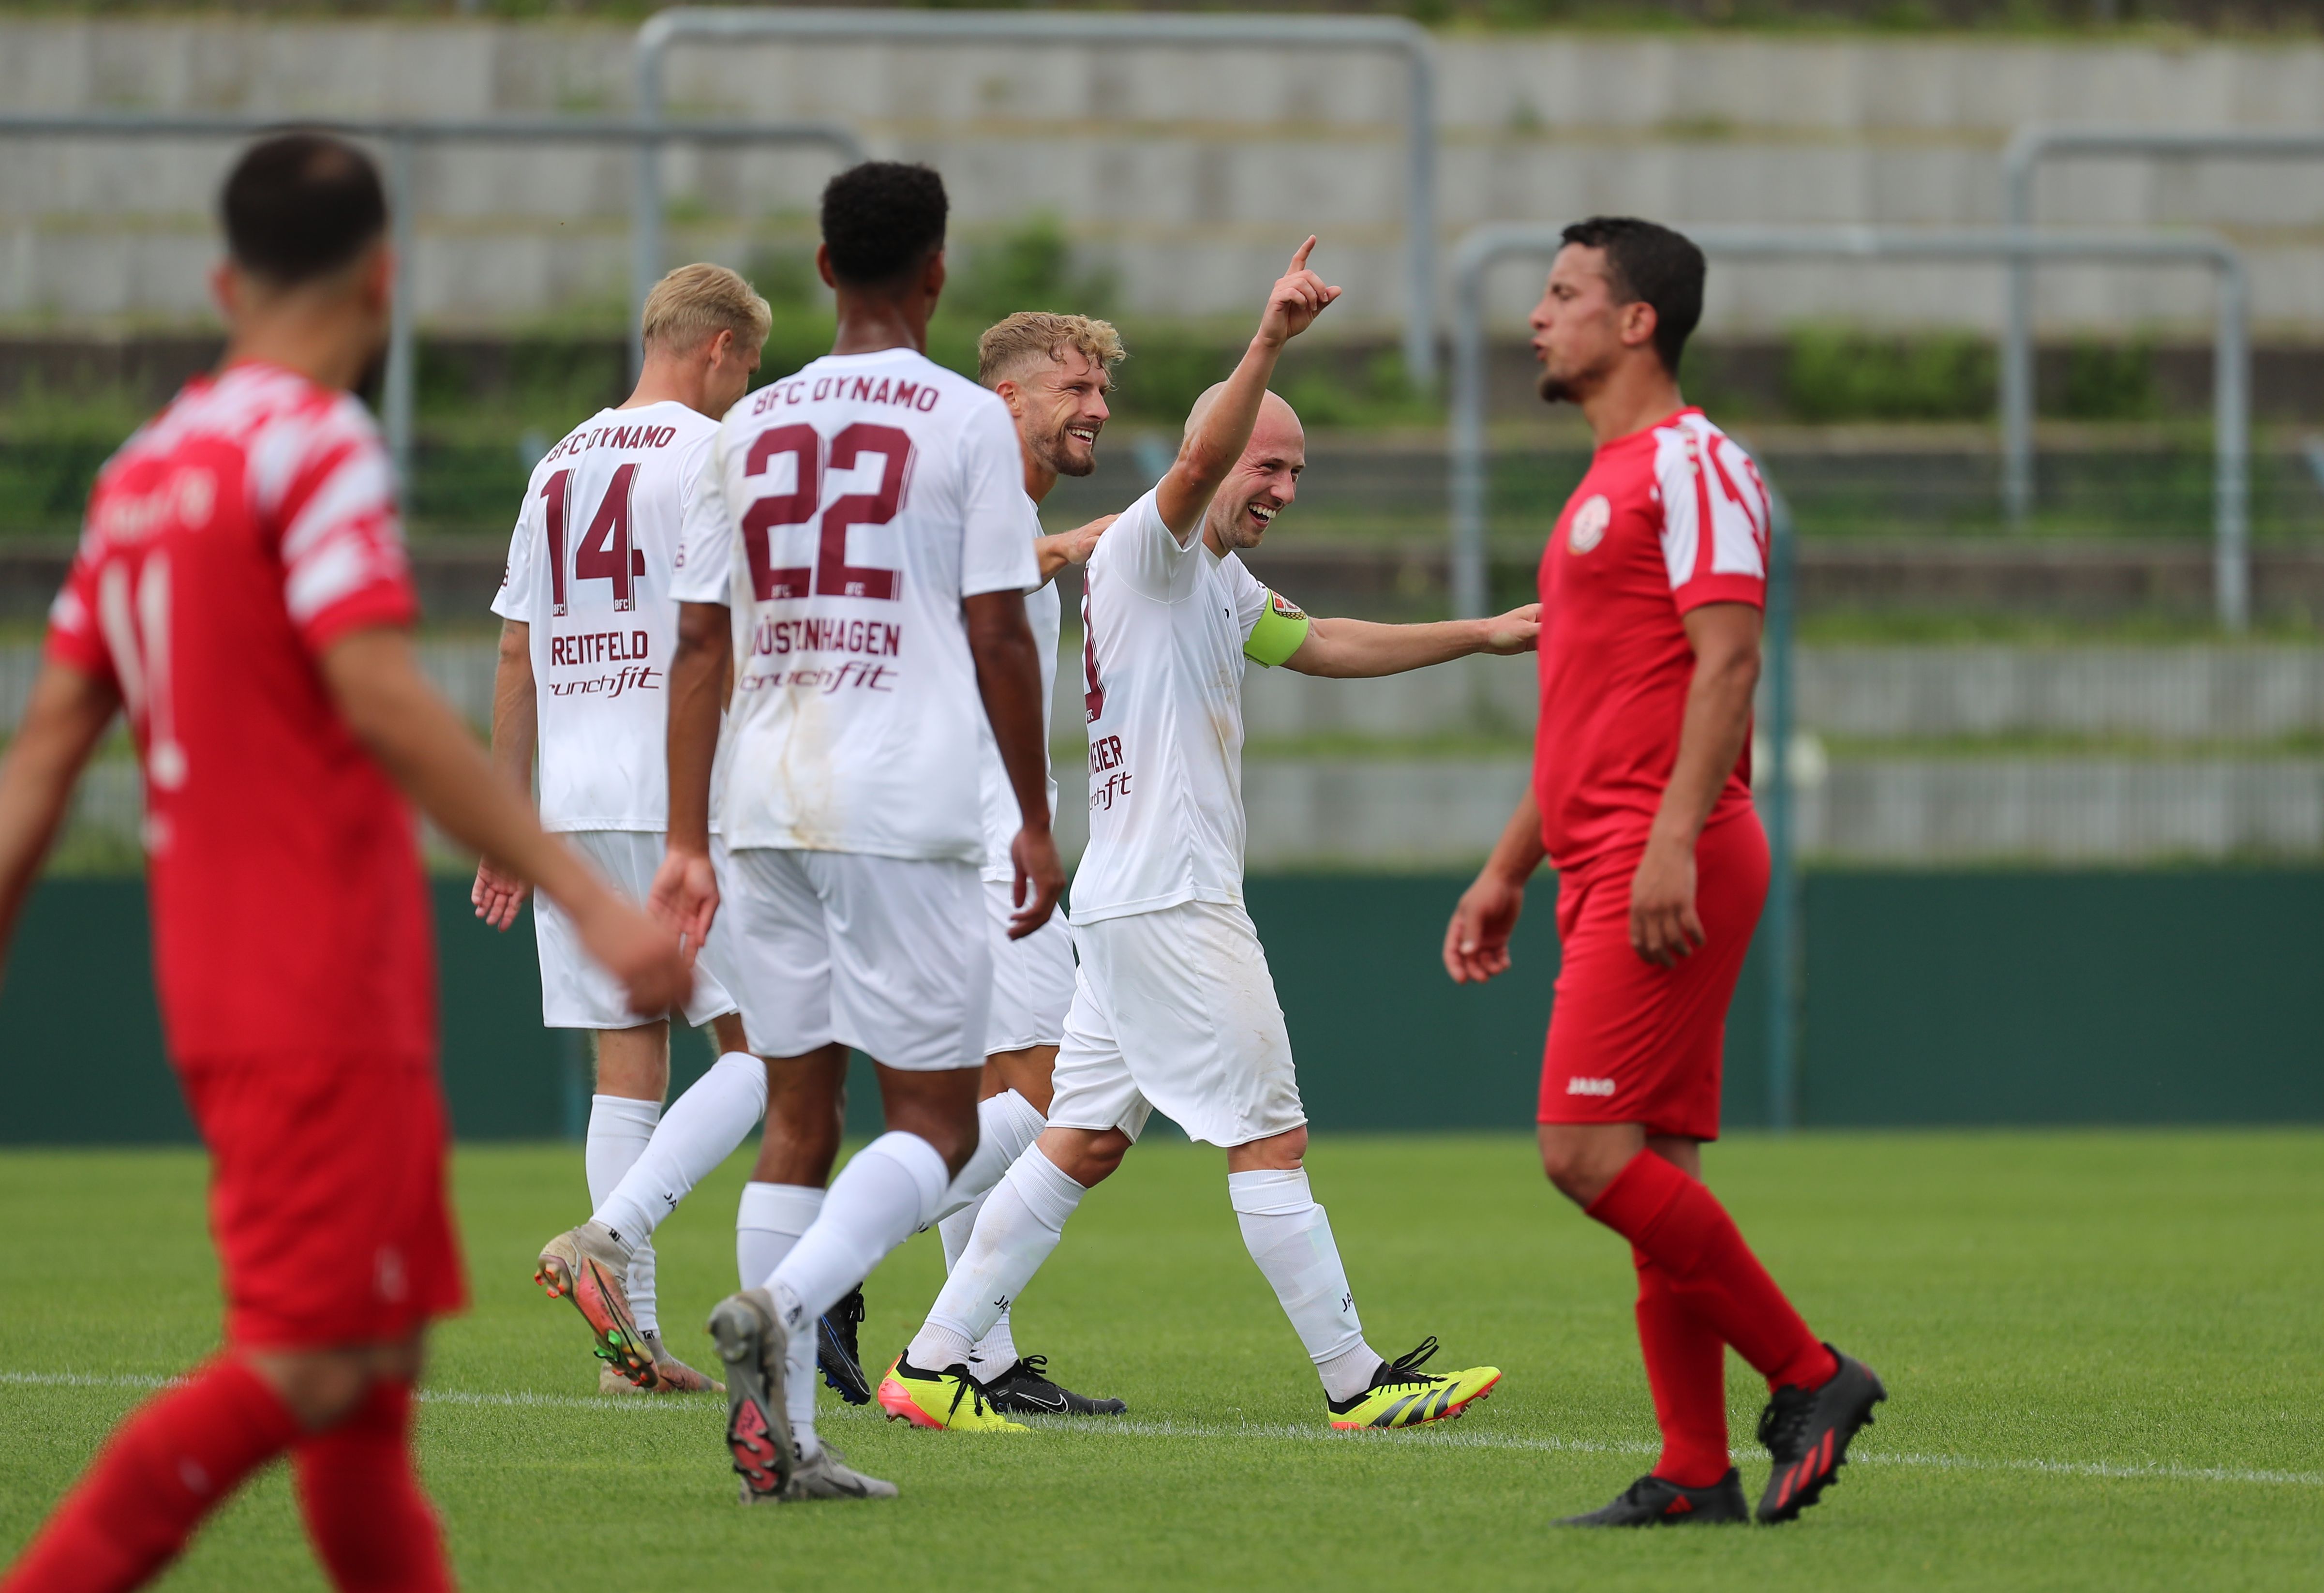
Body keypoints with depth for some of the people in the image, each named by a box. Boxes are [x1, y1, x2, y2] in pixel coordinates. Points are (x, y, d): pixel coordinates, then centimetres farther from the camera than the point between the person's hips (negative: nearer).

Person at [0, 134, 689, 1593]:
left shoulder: (145, 471, 14)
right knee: (312, 1364, -11)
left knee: (377, 1361, 12)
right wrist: (587, 898, -20)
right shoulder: (316, 445, -10)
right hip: (322, 994, -9)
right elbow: (383, 704, -19)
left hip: (217, 980, 9)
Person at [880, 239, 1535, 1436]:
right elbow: (1198, 462, -28)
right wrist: (1268, 345, -42)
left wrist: (1480, 636, 29)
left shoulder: (1220, 587, 21)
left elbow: (1326, 644, 31)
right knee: (1270, 1139, -7)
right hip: (1167, 900, -10)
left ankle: (935, 1362, 7)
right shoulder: (1150, 548, -8)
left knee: (1083, 1143, 8)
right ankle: (1356, 1383, -4)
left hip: (1129, 907, 10)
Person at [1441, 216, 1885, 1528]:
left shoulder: (1692, 463, -8)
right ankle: (1697, 1473, 5)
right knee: (1652, 1170, 5)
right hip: (1608, 871, 10)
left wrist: (1672, 840, -27)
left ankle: (1809, 1375, -8)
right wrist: (1509, 872, 26)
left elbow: (1728, 659, -18)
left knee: (1591, 1153, -15)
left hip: (1668, 871, -10)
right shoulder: (1611, 483, 23)